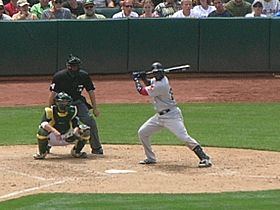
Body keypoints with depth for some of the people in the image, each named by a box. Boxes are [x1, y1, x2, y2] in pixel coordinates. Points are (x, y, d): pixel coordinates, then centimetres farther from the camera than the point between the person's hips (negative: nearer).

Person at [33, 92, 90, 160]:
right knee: (42, 130, -35)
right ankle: (42, 153, -11)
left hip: (67, 138, 3)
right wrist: (54, 131, -50)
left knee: (85, 130, -14)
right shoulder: (50, 111, -17)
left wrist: (75, 132, -35)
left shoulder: (71, 111, -7)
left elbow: (76, 125, -10)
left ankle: (76, 151, 7)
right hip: (53, 138, -3)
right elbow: (43, 123, -34)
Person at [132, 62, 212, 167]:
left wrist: (136, 80, 0)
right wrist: (143, 78, 4)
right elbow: (149, 83, 26)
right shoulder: (156, 79, 3)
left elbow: (143, 91, -17)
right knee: (142, 132, 8)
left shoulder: (161, 85, -24)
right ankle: (151, 158, 20)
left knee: (184, 137, -20)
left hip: (171, 115, -10)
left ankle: (204, 158, -19)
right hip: (160, 115, 10)